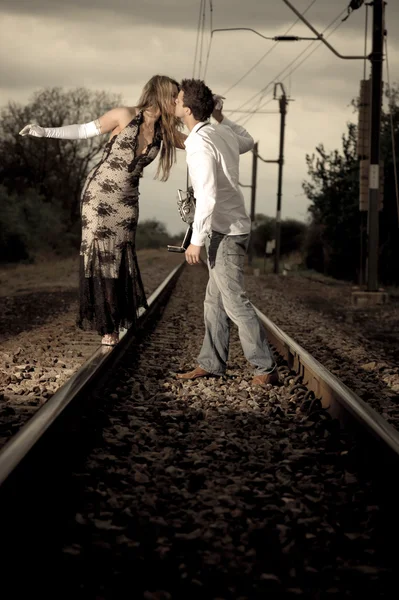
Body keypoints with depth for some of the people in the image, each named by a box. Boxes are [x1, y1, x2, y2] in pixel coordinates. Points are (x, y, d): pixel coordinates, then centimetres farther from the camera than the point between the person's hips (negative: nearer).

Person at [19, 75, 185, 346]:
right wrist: (45, 132, -9)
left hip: (126, 200, 4)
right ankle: (107, 324, 3)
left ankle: (115, 325, 4)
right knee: (101, 255, -2)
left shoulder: (164, 131, 2)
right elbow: (85, 130, -4)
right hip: (99, 193, -4)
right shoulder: (126, 116, -11)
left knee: (121, 257, 1)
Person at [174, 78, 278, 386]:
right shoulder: (223, 133, 9)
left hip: (225, 233, -10)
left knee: (235, 302, -6)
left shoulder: (199, 143, -18)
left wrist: (197, 241, -21)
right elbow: (248, 141, 34)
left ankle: (267, 368, -1)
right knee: (214, 302, 13)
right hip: (230, 230, 10)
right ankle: (211, 364, 20)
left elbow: (207, 197, -24)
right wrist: (221, 116, 29)